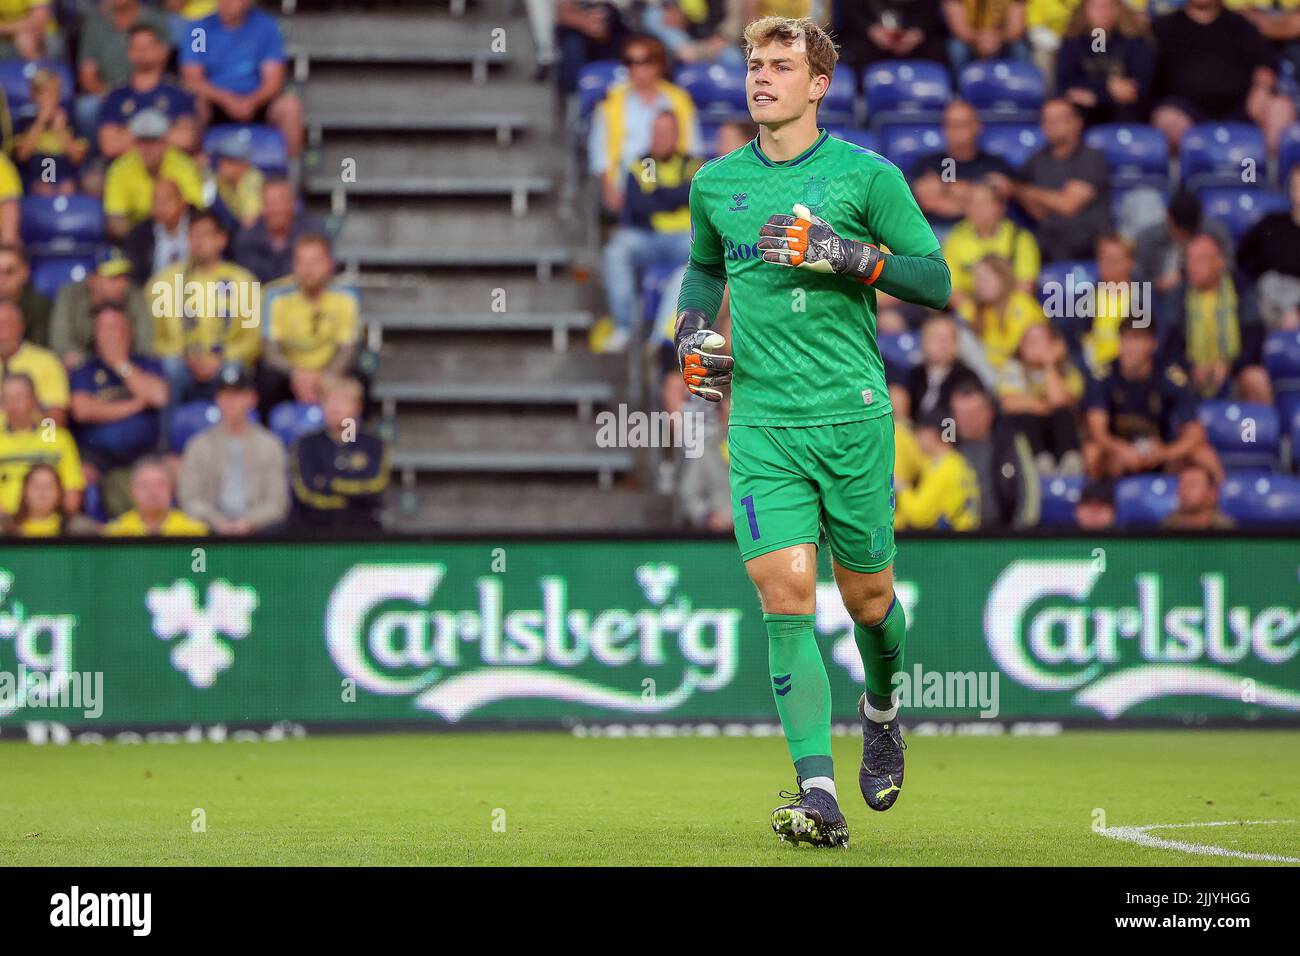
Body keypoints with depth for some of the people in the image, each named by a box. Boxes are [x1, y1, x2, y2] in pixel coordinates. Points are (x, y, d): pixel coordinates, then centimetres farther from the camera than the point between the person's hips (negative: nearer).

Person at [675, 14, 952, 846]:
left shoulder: (866, 176, -1)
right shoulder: (716, 184, 10)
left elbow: (935, 280, -1)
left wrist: (847, 254, -15)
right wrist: (694, 328, 9)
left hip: (853, 414, -2)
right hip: (760, 420, 2)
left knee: (867, 597, 7)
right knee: (785, 590, -13)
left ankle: (882, 706, 43)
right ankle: (819, 794, -17)